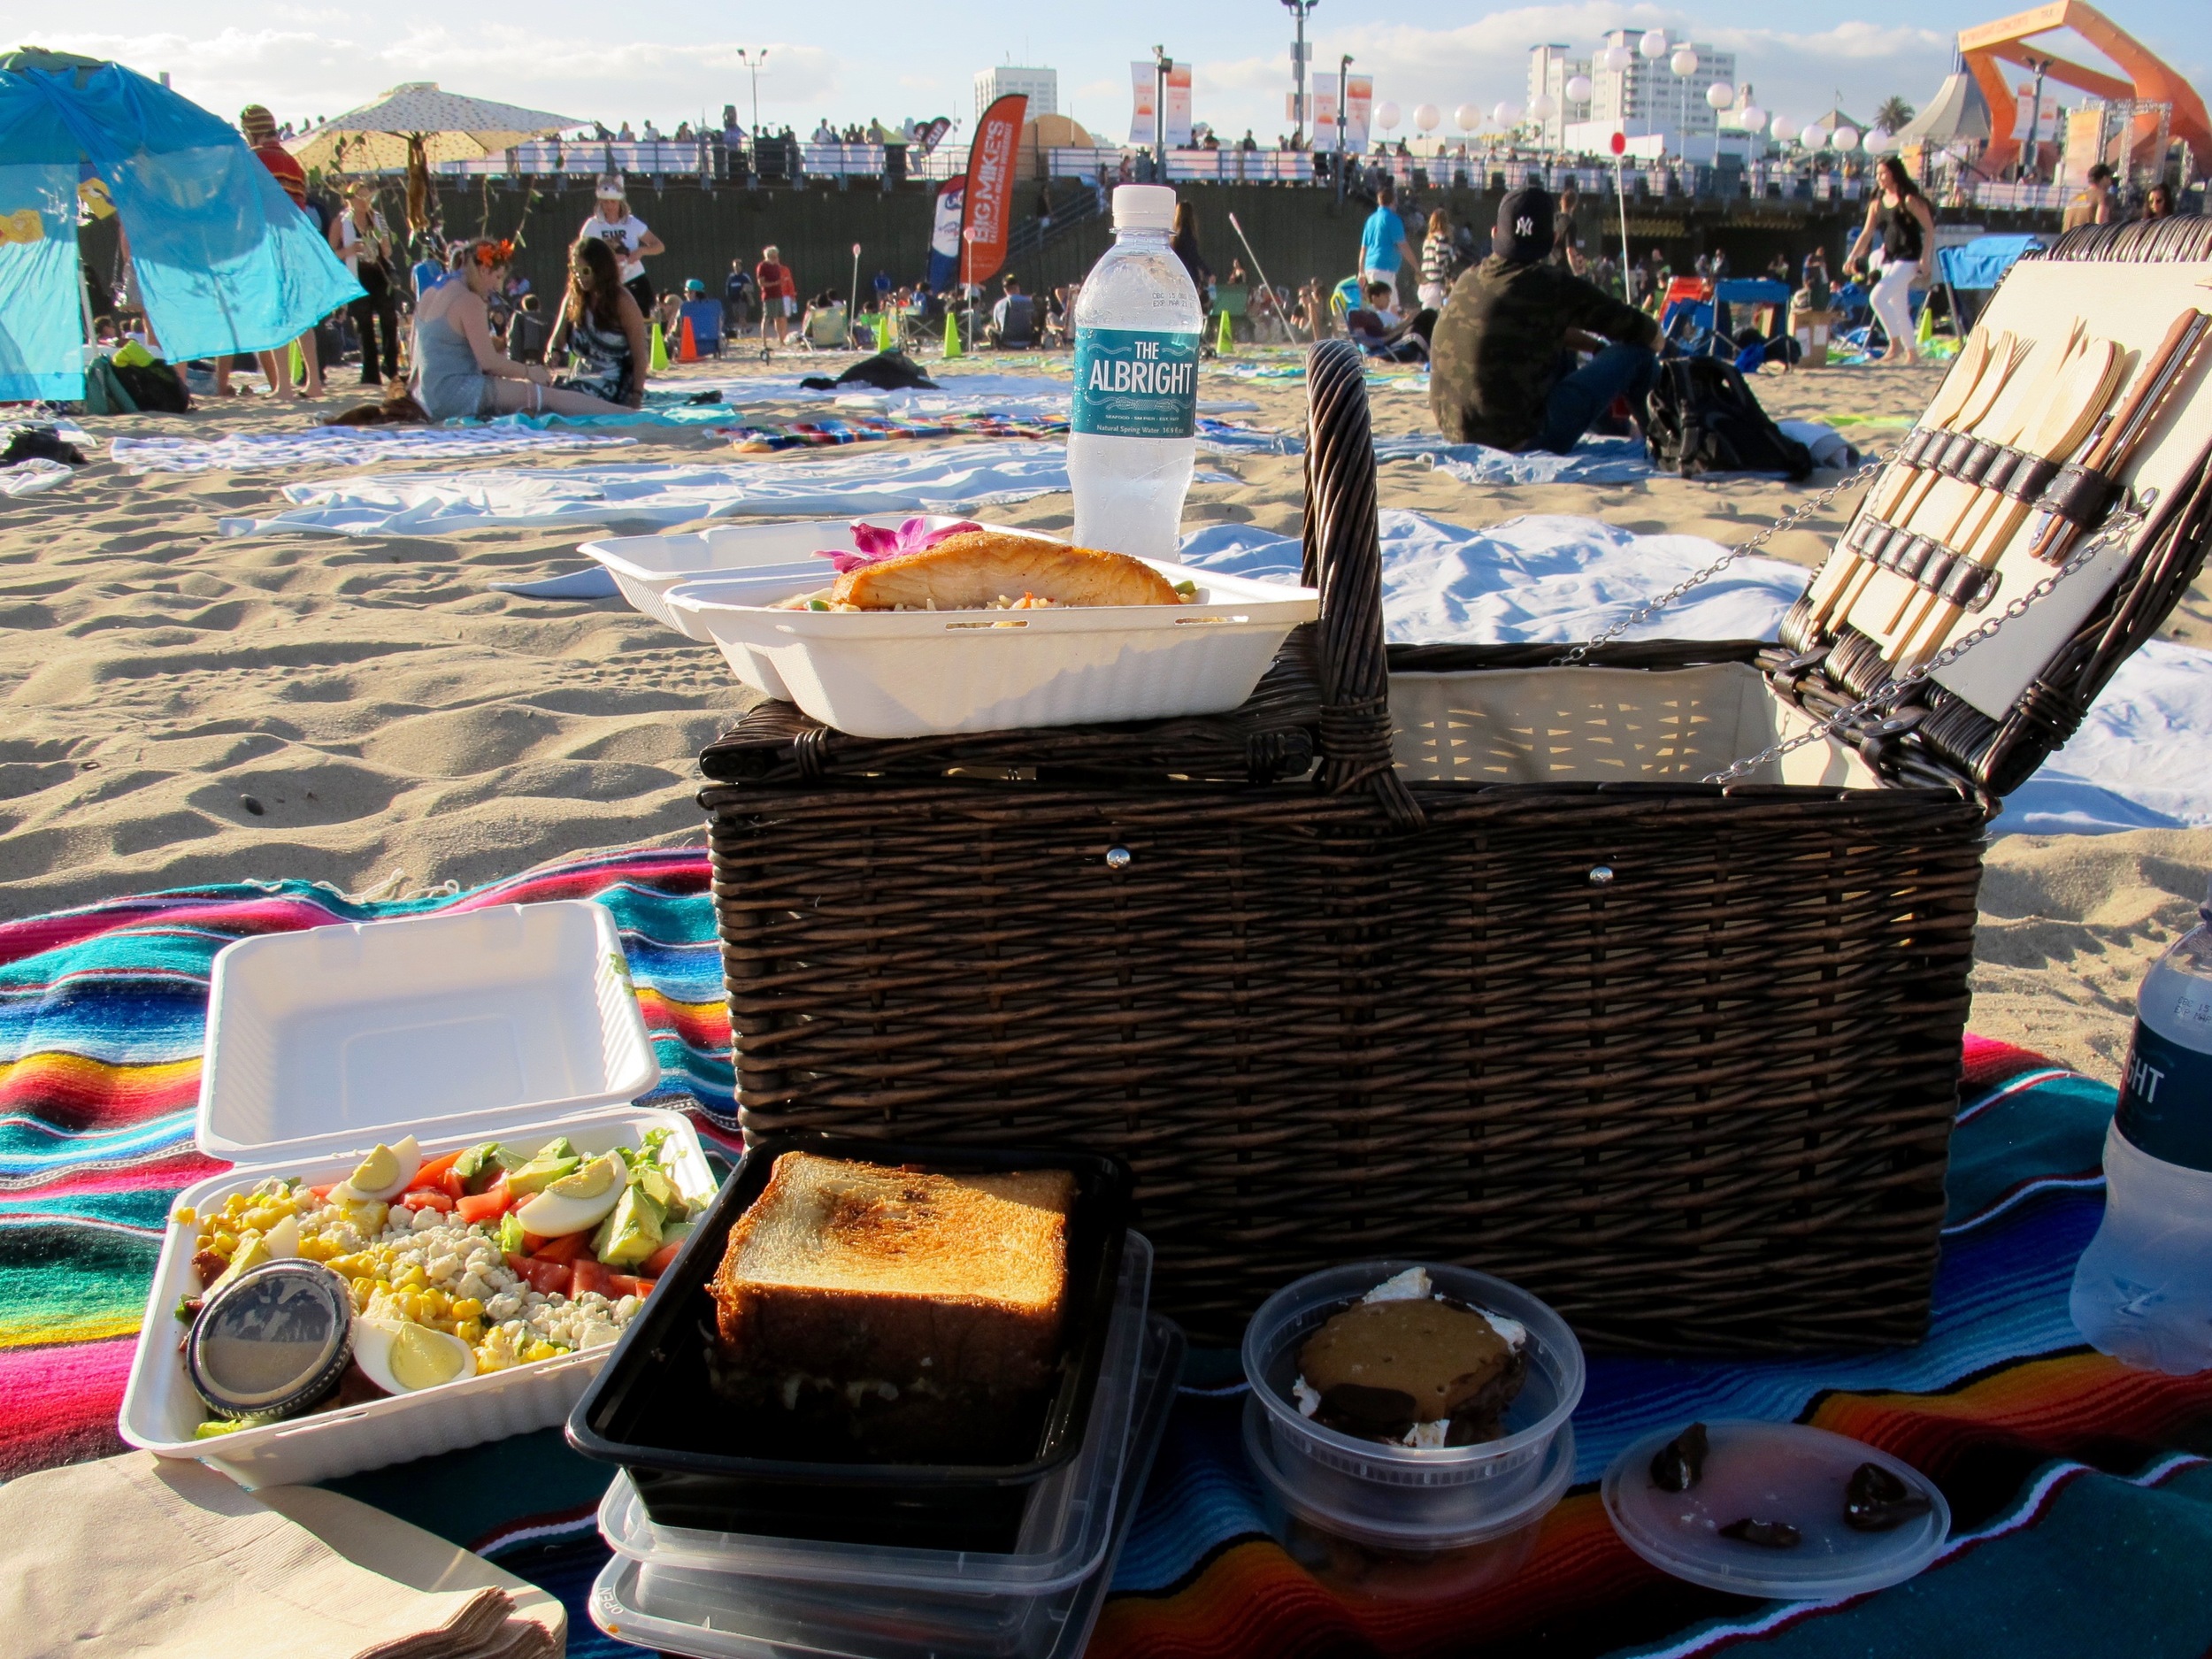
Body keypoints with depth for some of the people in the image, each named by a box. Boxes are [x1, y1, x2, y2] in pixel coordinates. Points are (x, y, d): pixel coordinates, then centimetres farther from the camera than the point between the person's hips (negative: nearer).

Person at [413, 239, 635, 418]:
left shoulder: (430, 294, 16)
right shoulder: (469, 301, -12)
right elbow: (489, 362, -15)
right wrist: (529, 372, -1)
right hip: (455, 394, -10)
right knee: (547, 395, -10)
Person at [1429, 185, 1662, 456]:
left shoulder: (1469, 280, 8)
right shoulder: (1553, 285, -10)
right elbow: (1650, 336, 1)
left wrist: (1599, 347, 28)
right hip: (1520, 437, -7)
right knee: (1636, 354, 4)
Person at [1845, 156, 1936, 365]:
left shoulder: (1910, 200, -9)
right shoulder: (1877, 203, 10)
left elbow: (1929, 229, -8)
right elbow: (1867, 232, 10)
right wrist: (1853, 256, -3)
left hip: (1908, 259, -8)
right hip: (1889, 259, 8)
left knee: (1877, 297, -22)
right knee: (1898, 308, 11)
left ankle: (1896, 345, -16)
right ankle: (1911, 353, 20)